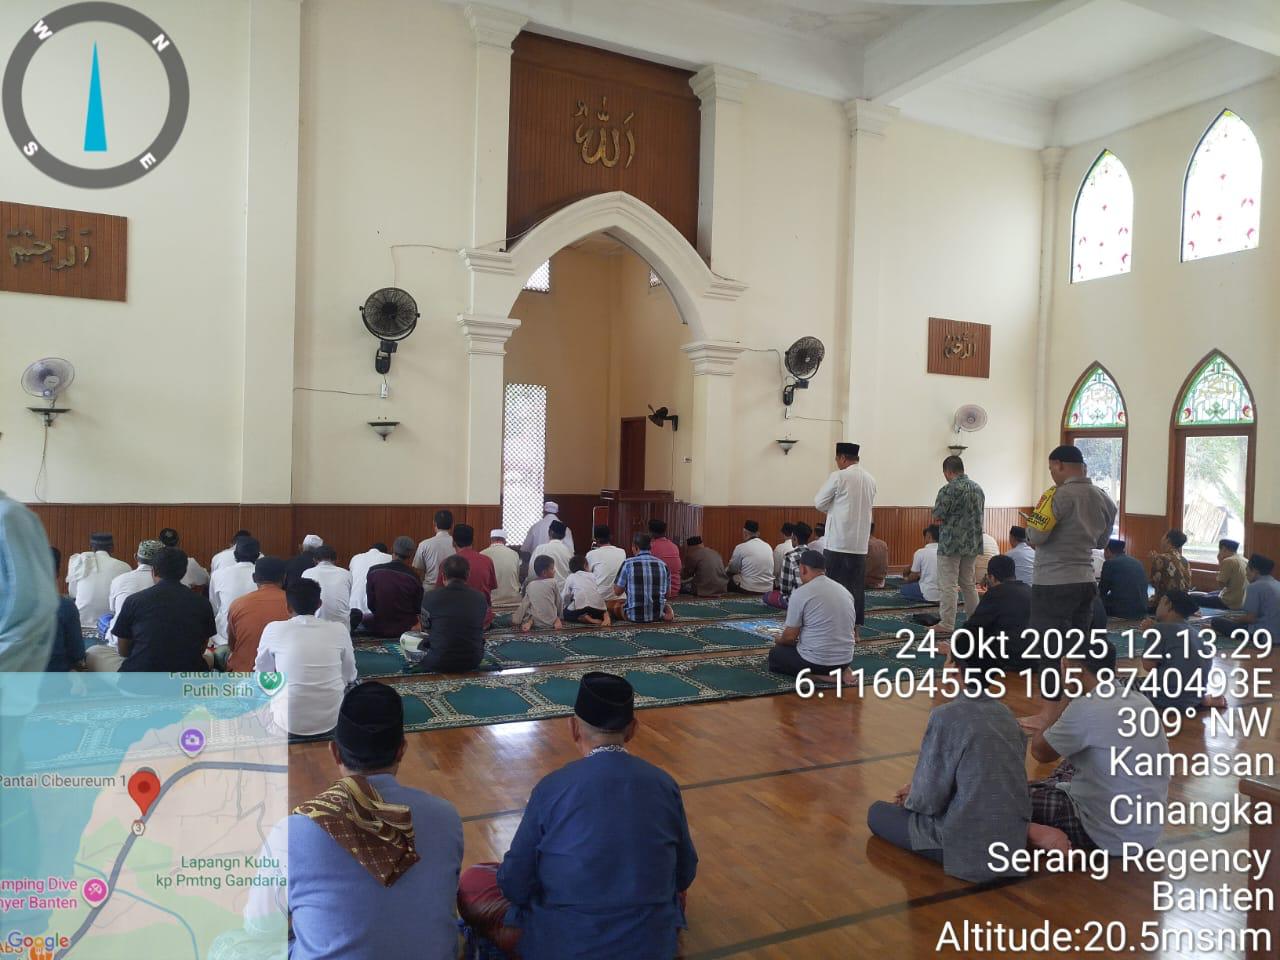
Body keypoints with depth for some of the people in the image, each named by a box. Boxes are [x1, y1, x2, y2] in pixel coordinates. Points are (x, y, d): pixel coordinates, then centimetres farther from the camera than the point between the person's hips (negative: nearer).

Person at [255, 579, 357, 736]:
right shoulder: (339, 630, -6)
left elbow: (262, 673, 8)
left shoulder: (274, 629, -8)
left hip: (289, 723, -1)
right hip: (332, 721, 1)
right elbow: (349, 677, 7)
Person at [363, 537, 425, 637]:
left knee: (364, 621, 31)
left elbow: (371, 605, -4)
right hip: (406, 629, -1)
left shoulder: (374, 571, -12)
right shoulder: (414, 576, -14)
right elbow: (417, 609, -3)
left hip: (379, 629, 1)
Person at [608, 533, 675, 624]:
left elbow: (617, 592, -4)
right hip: (657, 615, 2)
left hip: (634, 616, -1)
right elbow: (668, 593, 9)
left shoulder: (628, 563, -8)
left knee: (610, 604, 23)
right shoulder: (662, 564, 1)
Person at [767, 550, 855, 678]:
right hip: (845, 660, 6)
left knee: (775, 654, 19)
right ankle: (837, 672, 7)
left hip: (817, 661, -6)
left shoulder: (801, 593, -14)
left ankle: (815, 675, -3)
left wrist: (779, 641, 14)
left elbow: (790, 636, -11)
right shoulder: (845, 590, 7)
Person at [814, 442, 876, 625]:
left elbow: (819, 502, -4)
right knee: (857, 588, 9)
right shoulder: (870, 480, 9)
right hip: (861, 544, 6)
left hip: (837, 542, -6)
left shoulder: (839, 476, -10)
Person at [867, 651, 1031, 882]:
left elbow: (929, 799, -15)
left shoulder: (946, 716, -18)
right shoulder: (1008, 715, 4)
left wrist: (911, 800, 9)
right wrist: (917, 789, 19)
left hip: (969, 849, -6)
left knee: (877, 812, 13)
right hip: (1014, 842, 7)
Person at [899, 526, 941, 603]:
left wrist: (907, 579, 23)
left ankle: (927, 599, -2)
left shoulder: (920, 552, -10)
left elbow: (913, 577, -1)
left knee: (902, 589, 15)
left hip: (928, 594, -6)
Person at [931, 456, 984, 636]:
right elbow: (979, 515, 16)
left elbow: (937, 518, -14)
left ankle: (946, 625, -1)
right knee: (968, 584, 17)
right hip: (973, 544, 8)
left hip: (951, 544, -8)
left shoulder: (948, 490, -14)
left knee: (947, 586, -2)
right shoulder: (978, 488, 10)